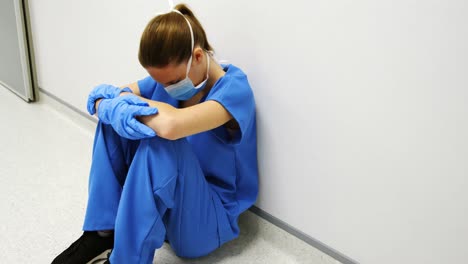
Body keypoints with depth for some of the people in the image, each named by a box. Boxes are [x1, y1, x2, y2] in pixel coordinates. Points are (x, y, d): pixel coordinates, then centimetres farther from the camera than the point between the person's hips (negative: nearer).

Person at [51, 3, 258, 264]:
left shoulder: (234, 88, -22)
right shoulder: (168, 77, -1)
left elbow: (170, 125, -41)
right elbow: (99, 97, -2)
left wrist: (123, 97, -23)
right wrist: (112, 107, -27)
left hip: (211, 216, -6)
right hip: (162, 196, 7)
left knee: (160, 142, -34)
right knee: (115, 116, -9)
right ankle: (103, 232, -8)